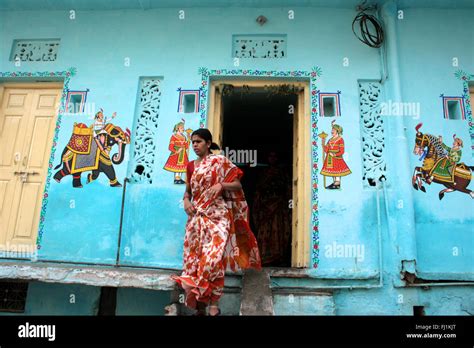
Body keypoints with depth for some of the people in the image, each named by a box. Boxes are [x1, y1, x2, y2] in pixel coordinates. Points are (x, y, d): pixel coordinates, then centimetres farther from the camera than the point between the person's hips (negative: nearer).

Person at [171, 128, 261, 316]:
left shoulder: (220, 161, 0)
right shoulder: (191, 166, 14)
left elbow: (238, 185, -2)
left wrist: (221, 184, -18)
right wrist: (185, 200, -1)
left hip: (217, 214, -5)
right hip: (197, 216, 5)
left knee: (213, 256, -14)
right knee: (194, 256, 1)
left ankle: (213, 303, -3)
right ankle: (199, 304, 11)